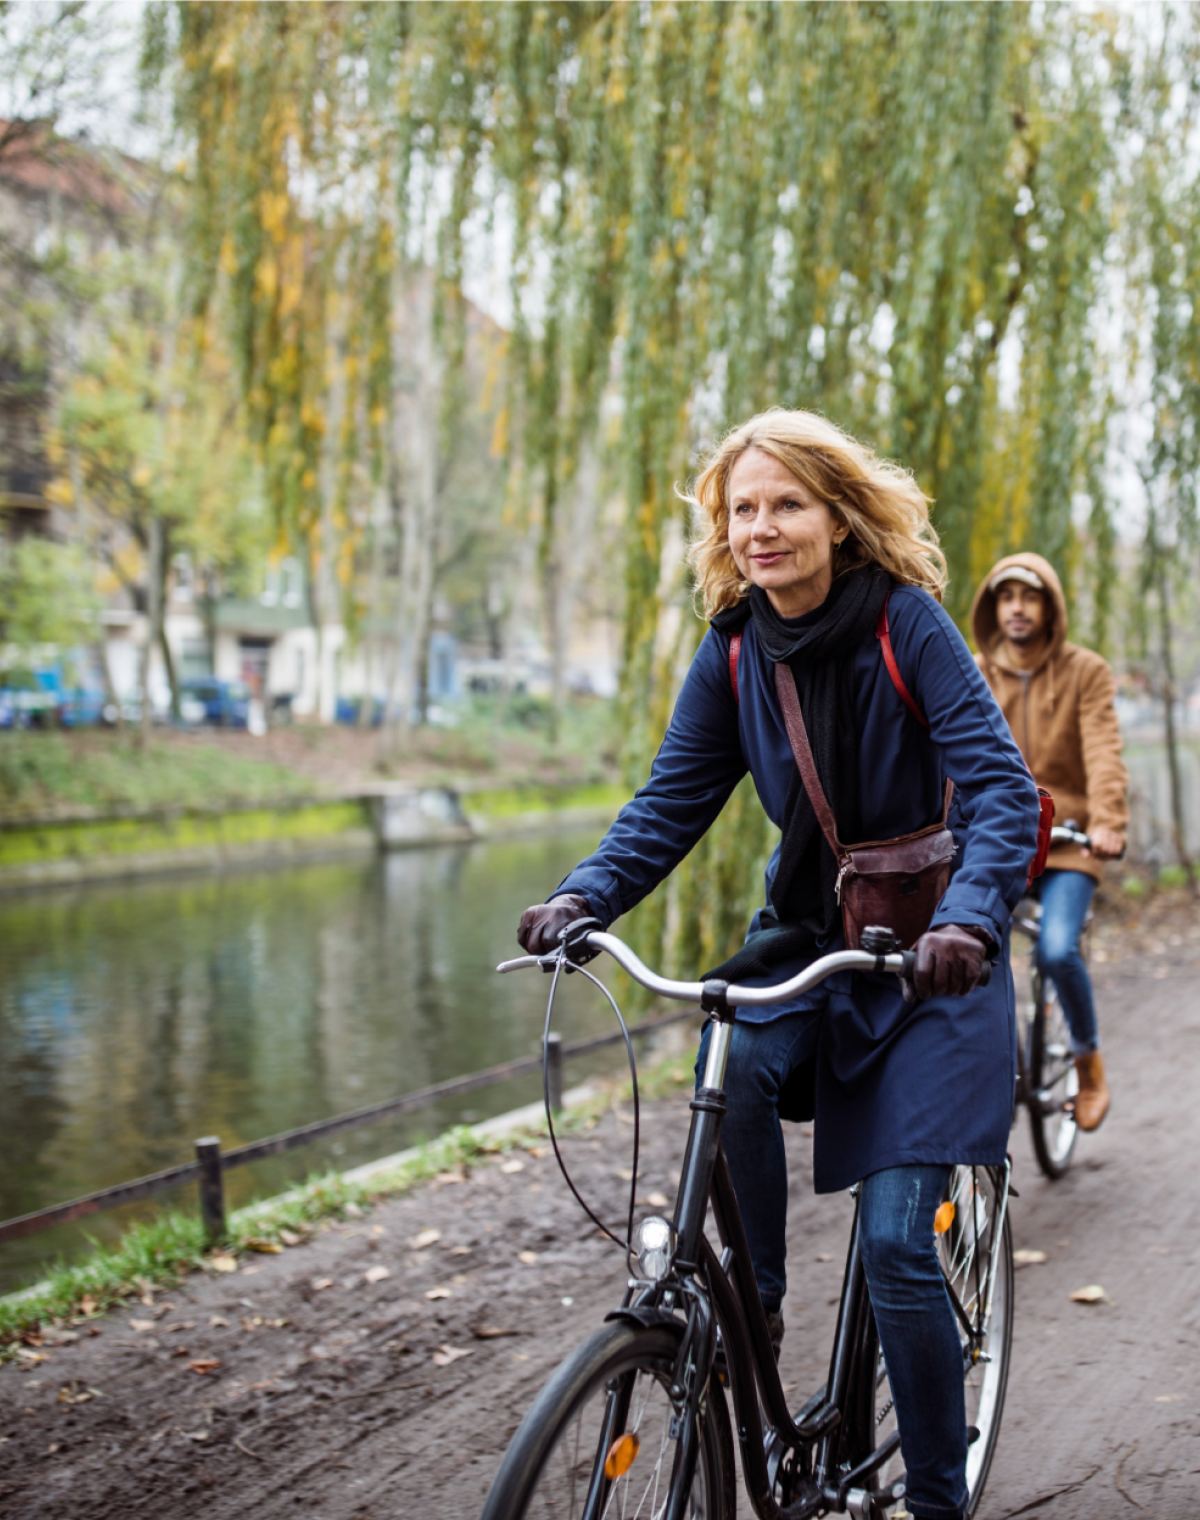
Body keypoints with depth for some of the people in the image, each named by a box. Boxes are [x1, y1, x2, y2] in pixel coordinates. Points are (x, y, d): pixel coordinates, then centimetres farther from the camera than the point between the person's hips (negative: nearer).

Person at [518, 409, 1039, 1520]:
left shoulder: (906, 622, -15)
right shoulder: (733, 651, -2)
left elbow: (1002, 787, -21)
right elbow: (672, 801, -2)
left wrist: (968, 919, -39)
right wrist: (583, 896, -20)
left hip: (930, 955, -4)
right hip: (809, 930, 4)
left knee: (895, 1237, -9)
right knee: (735, 1070, -30)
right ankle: (753, 1306, -5)